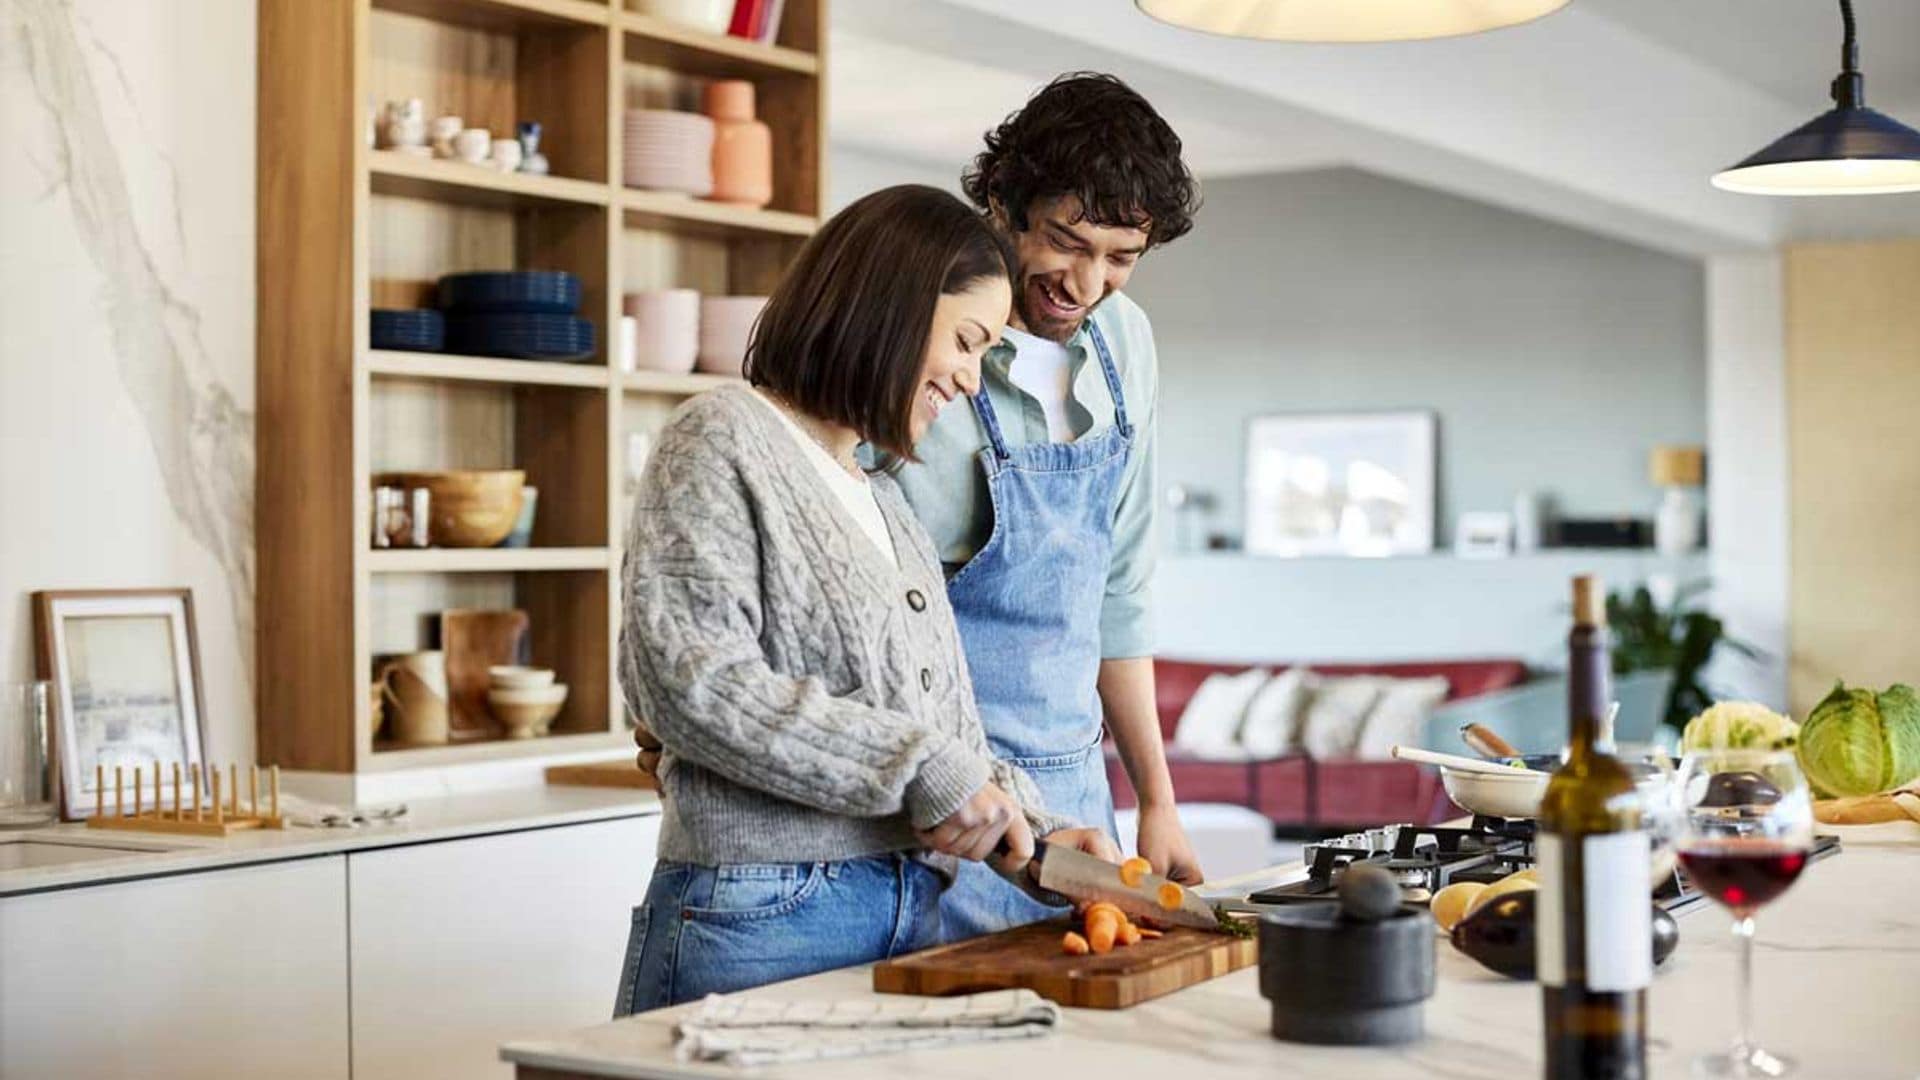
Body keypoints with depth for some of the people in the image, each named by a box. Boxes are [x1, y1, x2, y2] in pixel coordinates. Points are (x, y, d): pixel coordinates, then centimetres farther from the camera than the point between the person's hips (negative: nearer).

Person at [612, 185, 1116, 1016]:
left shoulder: (885, 502, 19)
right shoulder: (724, 442, -4)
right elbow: (686, 679, -16)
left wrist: (1034, 832, 4)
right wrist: (921, 768, -16)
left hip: (912, 914, 7)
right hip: (759, 917, -7)